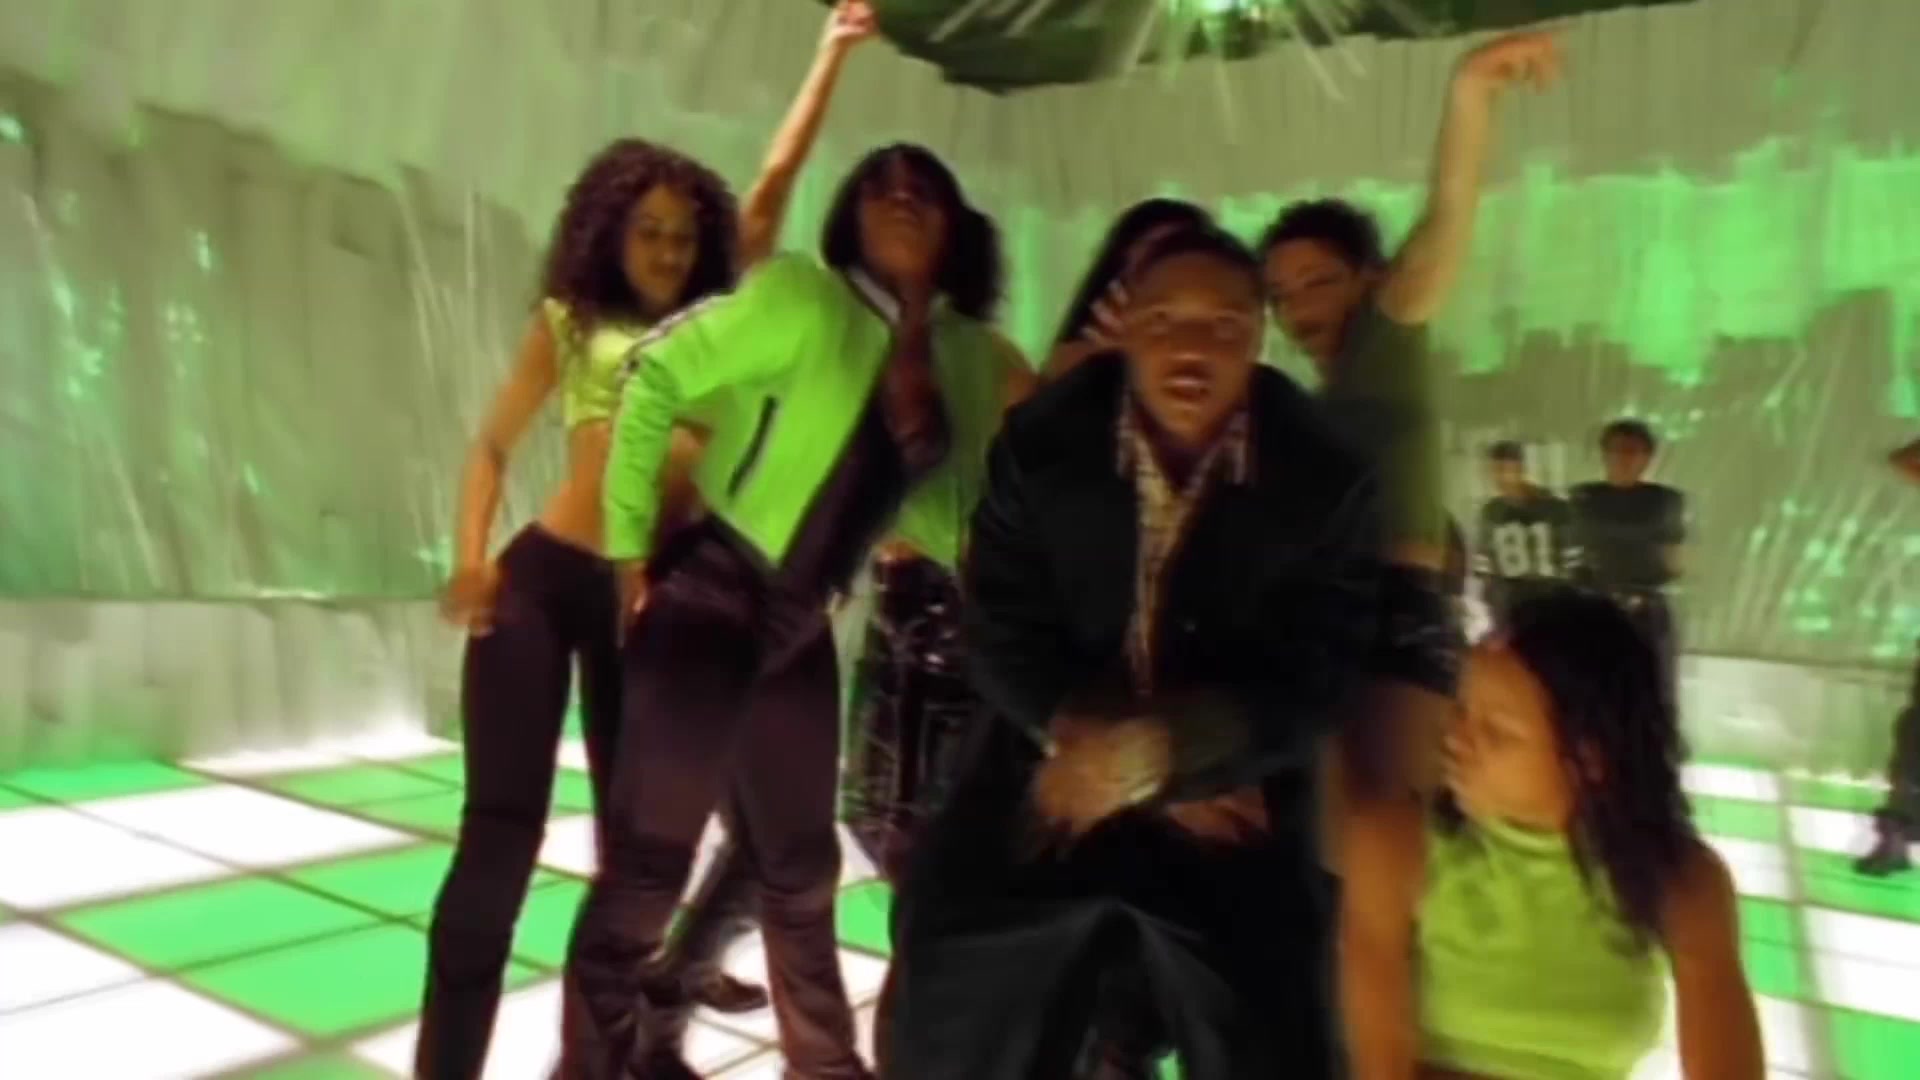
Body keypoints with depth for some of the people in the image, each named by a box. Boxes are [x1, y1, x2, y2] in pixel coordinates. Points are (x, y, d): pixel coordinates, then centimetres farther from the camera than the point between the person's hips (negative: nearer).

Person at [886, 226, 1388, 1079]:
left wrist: (1152, 754, -26)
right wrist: (1089, 742, -18)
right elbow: (1003, 640, -8)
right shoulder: (1038, 445, -9)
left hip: (1236, 804, 0)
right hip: (1053, 777, 1)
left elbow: (1313, 681, -13)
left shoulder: (1324, 482, -11)